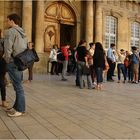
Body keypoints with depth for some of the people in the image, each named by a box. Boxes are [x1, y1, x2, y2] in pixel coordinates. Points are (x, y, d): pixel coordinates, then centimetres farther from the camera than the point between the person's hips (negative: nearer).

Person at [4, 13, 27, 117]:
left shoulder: (10, 31, -9)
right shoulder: (22, 33, 17)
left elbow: (8, 49, -15)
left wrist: (7, 61, -2)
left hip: (13, 63, -9)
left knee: (18, 86, -5)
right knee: (18, 85, 14)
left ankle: (20, 110, 2)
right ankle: (17, 106, 23)